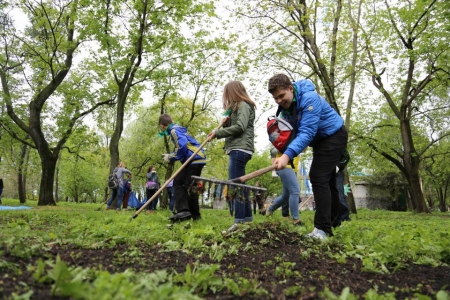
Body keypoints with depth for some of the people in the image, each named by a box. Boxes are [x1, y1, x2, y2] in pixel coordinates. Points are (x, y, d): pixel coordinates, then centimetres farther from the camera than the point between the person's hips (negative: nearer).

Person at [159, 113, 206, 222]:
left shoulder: (174, 130, -8)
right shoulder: (177, 129, 22)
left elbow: (182, 147, -20)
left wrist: (170, 157, -6)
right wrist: (170, 156, 21)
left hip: (195, 160, -10)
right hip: (194, 159, 10)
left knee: (189, 186, -8)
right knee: (178, 181, 10)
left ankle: (195, 215, -5)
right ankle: (183, 211, 7)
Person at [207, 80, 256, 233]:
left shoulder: (243, 105, -4)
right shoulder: (237, 107, 27)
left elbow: (240, 127, -16)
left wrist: (217, 132, -12)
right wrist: (226, 123, 4)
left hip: (240, 149, -11)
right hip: (237, 149, 11)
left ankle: (239, 221, -15)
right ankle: (247, 217, 15)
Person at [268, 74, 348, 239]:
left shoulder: (309, 99, -31)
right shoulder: (286, 104, -4)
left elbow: (307, 132, -38)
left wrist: (288, 155, -48)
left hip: (333, 136, -9)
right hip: (321, 139, 9)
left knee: (319, 178, -19)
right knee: (327, 179, 16)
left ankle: (323, 228, -15)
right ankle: (334, 221, 31)